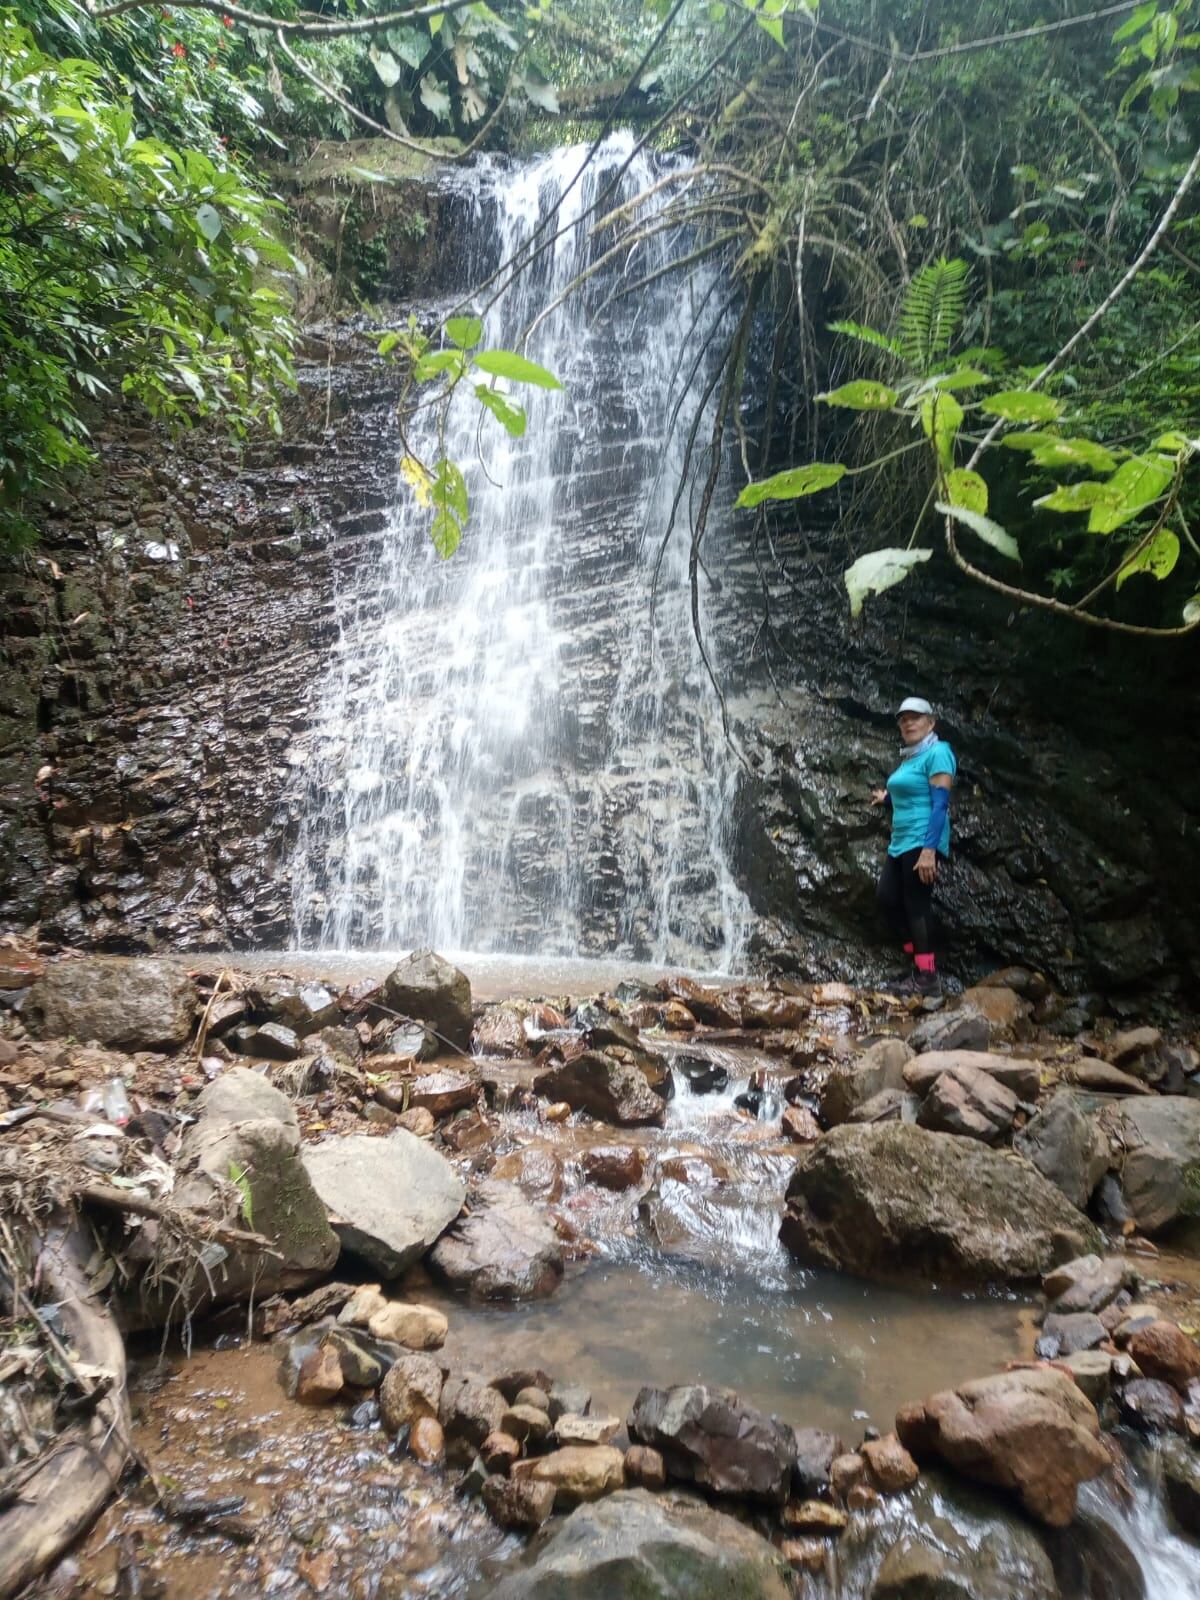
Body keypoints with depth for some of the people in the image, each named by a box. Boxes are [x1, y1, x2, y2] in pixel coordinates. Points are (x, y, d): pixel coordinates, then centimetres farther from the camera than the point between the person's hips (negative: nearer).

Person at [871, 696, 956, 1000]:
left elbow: (940, 803, -18)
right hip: (900, 842, 9)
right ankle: (920, 960, 19)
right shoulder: (910, 757, 15)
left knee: (916, 904, -9)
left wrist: (929, 849, -25)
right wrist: (887, 797, 31)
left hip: (922, 841, -9)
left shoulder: (937, 752, -11)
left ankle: (928, 980, -4)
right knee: (886, 898, 9)